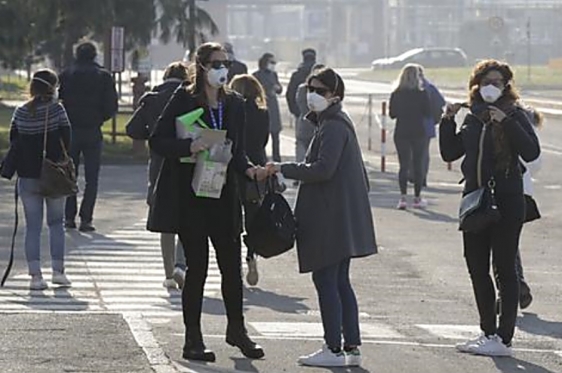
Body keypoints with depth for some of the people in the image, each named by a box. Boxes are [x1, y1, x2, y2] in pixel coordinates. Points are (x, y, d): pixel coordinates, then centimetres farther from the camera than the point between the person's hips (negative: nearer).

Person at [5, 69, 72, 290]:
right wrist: (64, 161, 7)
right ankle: (58, 270, 10)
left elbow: (13, 142, 5)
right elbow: (66, 140, -9)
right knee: (56, 223, 14)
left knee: (33, 227, 6)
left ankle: (35, 275, -1)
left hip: (27, 177, 2)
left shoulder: (20, 113, -1)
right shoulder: (56, 110, -9)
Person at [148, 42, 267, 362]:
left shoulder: (234, 104, 8)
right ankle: (193, 340, 8)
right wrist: (189, 147, -23)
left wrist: (250, 170, -8)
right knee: (197, 267, -1)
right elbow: (157, 141, -8)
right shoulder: (183, 101, -6)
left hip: (224, 195, 4)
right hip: (190, 196, -4)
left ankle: (237, 329, 24)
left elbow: (238, 152, 12)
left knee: (233, 266, 6)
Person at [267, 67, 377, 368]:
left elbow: (323, 169, -24)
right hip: (344, 218, 10)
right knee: (340, 283, 12)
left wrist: (283, 169, -16)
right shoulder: (339, 123, 17)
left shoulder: (333, 127, -14)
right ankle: (352, 348, 14)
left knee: (326, 281, -6)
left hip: (330, 218, -10)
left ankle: (334, 349, -4)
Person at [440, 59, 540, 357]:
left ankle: (503, 339, -1)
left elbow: (531, 152, -18)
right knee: (477, 268, 11)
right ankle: (488, 333, 23)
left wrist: (507, 123, -24)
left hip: (506, 202, -6)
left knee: (504, 269, -3)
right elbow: (450, 153, 12)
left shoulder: (514, 116, -5)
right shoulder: (473, 118, 11)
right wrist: (447, 122, 1)